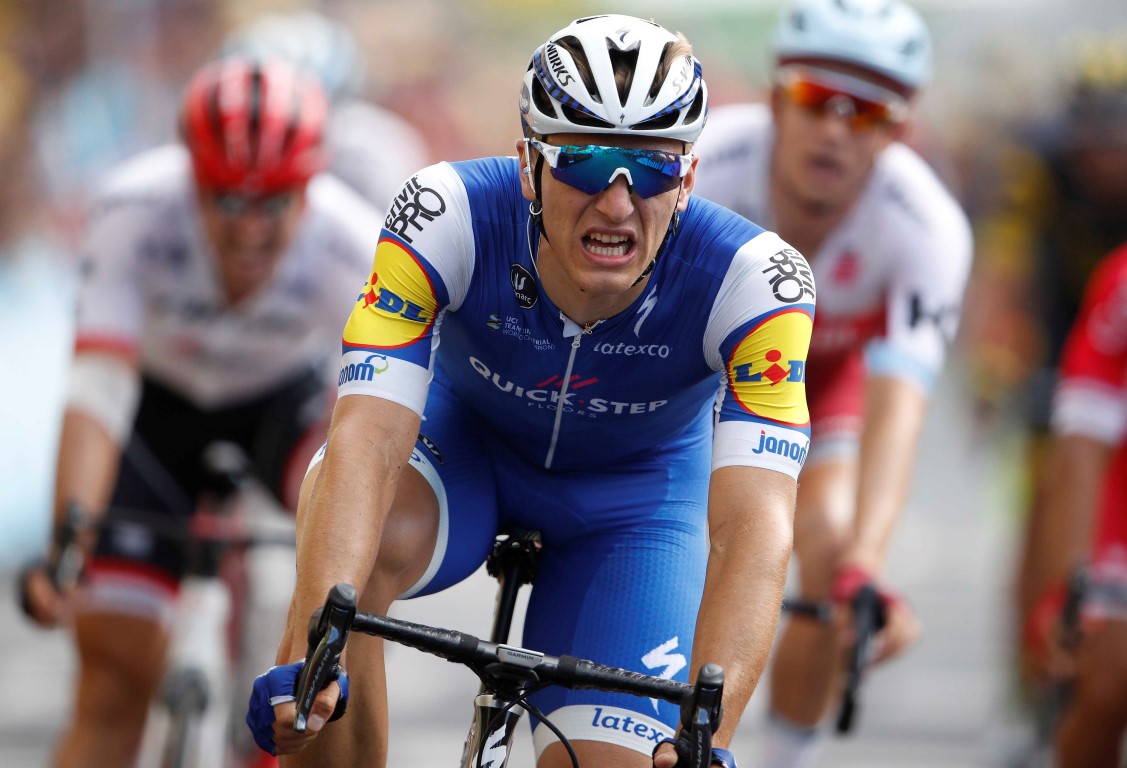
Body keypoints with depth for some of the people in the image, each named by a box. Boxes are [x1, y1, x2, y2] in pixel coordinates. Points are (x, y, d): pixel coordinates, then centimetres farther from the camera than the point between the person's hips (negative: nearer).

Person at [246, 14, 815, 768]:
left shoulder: (754, 280, -33)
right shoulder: (450, 216, -34)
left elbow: (754, 530, -41)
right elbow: (368, 438, -41)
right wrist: (309, 657, -56)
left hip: (633, 494, 1)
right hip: (464, 443, -1)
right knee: (364, 542, -35)